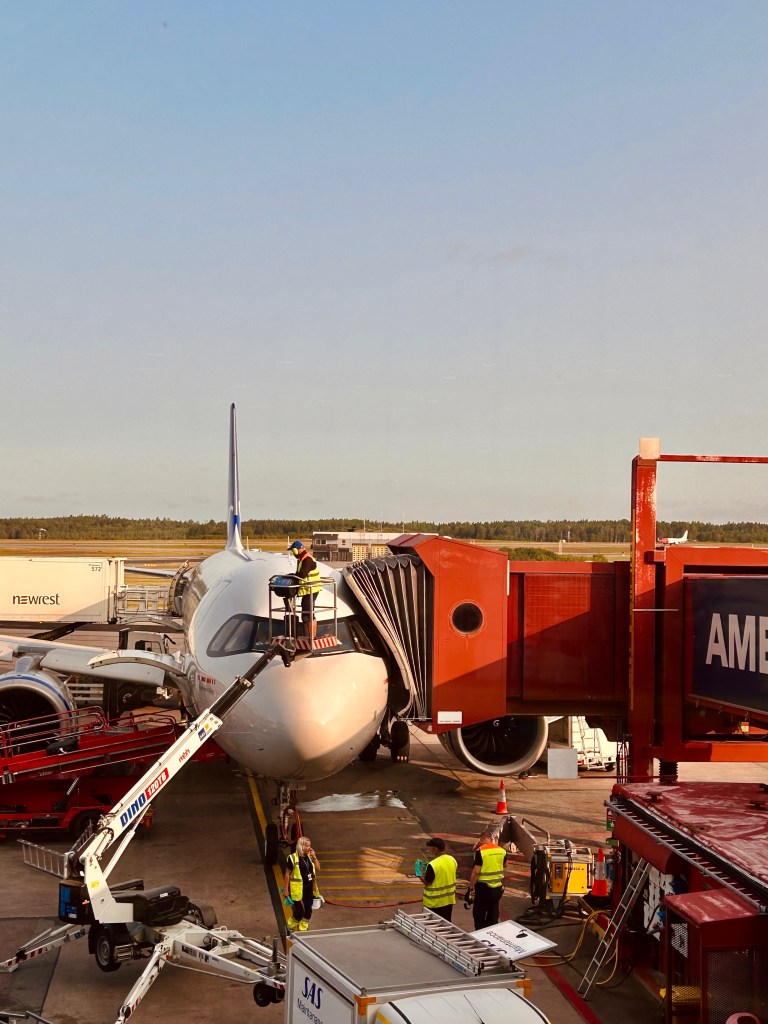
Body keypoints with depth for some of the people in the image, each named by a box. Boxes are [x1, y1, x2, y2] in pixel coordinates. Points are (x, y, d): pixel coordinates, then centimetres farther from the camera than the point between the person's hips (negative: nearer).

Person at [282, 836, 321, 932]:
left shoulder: (310, 856, 3)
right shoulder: (293, 858, -16)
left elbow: (318, 868, 3)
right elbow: (287, 874, -11)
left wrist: (314, 857, -10)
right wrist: (285, 889, -9)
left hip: (309, 889, 6)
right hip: (298, 890, -6)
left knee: (308, 911, 10)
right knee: (299, 912, -1)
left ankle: (302, 930, 28)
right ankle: (290, 928, 26)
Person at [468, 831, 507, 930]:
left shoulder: (480, 851, -14)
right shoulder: (502, 850, 2)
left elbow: (476, 872, -16)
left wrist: (471, 887, -10)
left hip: (483, 887, -5)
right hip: (497, 887, 5)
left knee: (479, 914, 5)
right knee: (493, 915, 16)